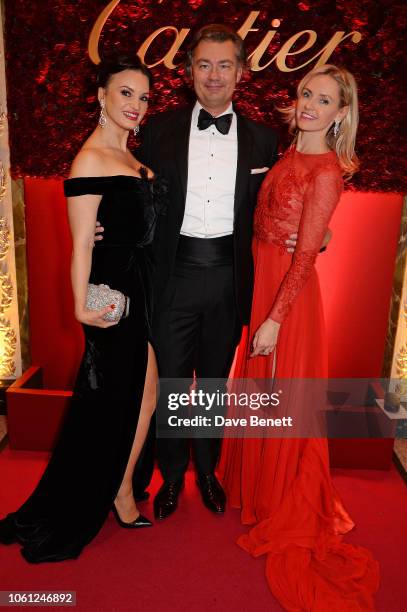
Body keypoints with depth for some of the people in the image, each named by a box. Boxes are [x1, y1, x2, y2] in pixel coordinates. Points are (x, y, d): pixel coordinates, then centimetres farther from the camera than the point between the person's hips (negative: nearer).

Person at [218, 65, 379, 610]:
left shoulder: (326, 170, -14)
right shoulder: (289, 156, 10)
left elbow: (306, 255, -18)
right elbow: (267, 225, 10)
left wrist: (274, 319, -19)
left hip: (289, 292, -8)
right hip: (261, 279, 8)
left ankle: (289, 512, 27)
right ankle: (258, 486, 41)